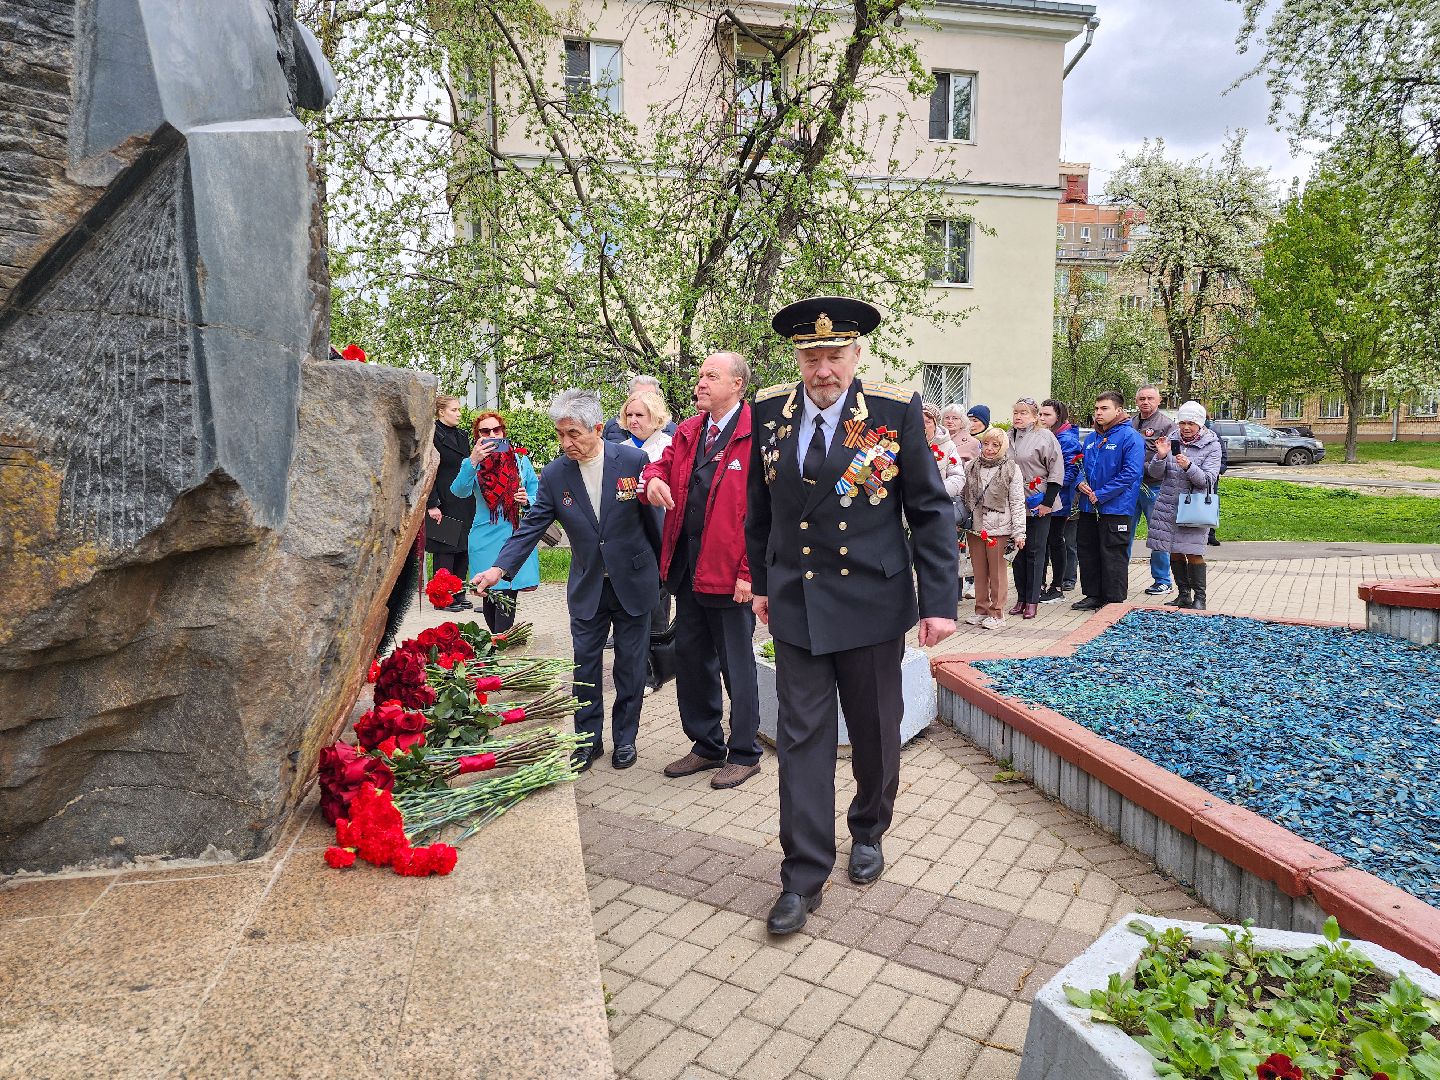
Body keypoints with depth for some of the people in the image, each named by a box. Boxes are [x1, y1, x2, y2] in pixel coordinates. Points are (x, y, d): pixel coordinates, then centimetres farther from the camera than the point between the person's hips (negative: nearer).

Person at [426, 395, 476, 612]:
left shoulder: (462, 436, 16)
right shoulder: (432, 436, -8)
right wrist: (432, 505, -16)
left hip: (465, 504, 7)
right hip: (444, 506, -7)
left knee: (463, 550, 9)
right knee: (444, 552, -1)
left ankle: (458, 595, 17)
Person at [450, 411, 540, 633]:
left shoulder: (520, 460, 6)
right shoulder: (474, 464, 4)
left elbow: (538, 495, 11)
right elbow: (459, 490, -15)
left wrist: (527, 500, -12)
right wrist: (473, 462, -27)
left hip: (516, 538, -1)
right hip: (485, 538, 1)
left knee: (507, 597, -8)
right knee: (488, 596, 9)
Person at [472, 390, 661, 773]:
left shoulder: (633, 460, -14)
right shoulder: (554, 475, -7)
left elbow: (653, 516, -5)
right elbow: (532, 525, -8)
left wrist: (662, 568, 3)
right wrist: (500, 568, -21)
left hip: (633, 581, -2)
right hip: (587, 587, 2)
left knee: (630, 666, 10)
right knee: (585, 665, 8)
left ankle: (625, 738, 28)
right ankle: (588, 739, 26)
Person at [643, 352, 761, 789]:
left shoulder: (757, 434, -12)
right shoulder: (687, 432, 11)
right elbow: (663, 464, 20)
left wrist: (749, 572, -19)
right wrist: (654, 479, -6)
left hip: (730, 571, -7)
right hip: (687, 568, 8)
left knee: (737, 666, 6)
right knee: (691, 659, 16)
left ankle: (744, 753, 23)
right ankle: (706, 745, 33)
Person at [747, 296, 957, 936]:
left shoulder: (895, 411, -8)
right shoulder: (770, 411, 1)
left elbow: (930, 512, -6)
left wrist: (940, 600, -9)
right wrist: (762, 583, 14)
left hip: (873, 602, -1)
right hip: (795, 603, 2)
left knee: (875, 734, 15)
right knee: (802, 740, 3)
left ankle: (869, 830, 42)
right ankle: (804, 877, 15)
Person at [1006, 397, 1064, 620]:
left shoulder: (1044, 436, -6)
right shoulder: (1008, 437, 10)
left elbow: (1057, 470, -7)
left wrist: (1047, 502, -12)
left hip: (1038, 505, -5)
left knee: (1035, 552, 0)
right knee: (1017, 551, 9)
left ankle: (1032, 601, 6)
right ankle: (1021, 598, 18)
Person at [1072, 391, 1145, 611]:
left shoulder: (1130, 437, -9)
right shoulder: (1090, 438, 14)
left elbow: (1131, 473, -17)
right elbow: (1079, 465, 23)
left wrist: (1101, 494, -18)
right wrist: (1079, 483, 0)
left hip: (1115, 508, -8)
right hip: (1088, 508, 8)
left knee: (1113, 555, -1)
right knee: (1087, 551, 13)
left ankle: (1115, 600, 9)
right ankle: (1093, 595, 25)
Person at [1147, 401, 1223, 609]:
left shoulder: (1211, 446, -2)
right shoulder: (1172, 442, 6)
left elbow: (1207, 480, -11)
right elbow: (1155, 474, 2)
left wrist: (1189, 466, -27)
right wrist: (1160, 457, -17)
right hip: (1168, 506, 4)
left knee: (1193, 552, -7)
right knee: (1174, 552, 8)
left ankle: (1199, 598, 3)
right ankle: (1184, 595, 21)